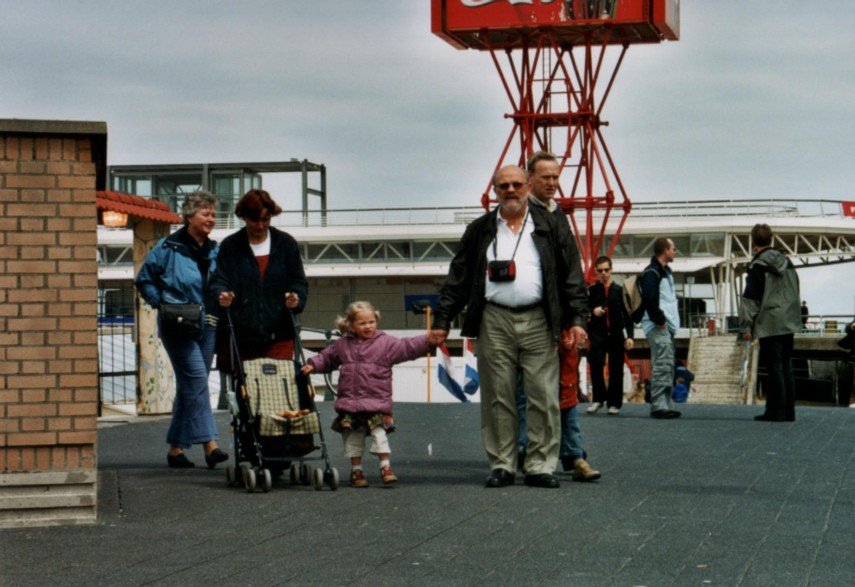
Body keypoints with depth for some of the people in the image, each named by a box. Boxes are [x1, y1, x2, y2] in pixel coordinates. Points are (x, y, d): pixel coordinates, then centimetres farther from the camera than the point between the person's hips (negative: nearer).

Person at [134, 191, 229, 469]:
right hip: (177, 325, -6)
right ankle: (209, 444, -20)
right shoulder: (168, 247, -4)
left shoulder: (214, 251, 12)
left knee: (189, 386, 8)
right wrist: (163, 304, -8)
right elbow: (144, 281, 3)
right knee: (196, 378, -17)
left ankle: (176, 448, 15)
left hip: (206, 324, 6)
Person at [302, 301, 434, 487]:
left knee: (379, 434, -7)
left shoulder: (386, 343, -2)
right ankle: (356, 471, 18)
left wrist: (428, 341, -23)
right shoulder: (342, 345, 7)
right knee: (353, 438, 8)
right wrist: (312, 365, 5)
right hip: (350, 401, 3)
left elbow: (407, 347, -10)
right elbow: (326, 357, 20)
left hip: (377, 402, -3)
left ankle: (385, 467, 3)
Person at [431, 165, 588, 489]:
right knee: (498, 398, 1)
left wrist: (576, 319, -2)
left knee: (544, 398, -3)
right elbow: (457, 278, 13)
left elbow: (572, 276, 7)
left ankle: (540, 466, 3)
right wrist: (442, 322, 7)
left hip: (539, 323, -1)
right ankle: (501, 465, 8)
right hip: (494, 323, 1)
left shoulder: (551, 227, 10)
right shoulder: (479, 231, 13)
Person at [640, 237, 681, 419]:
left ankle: (664, 405, 14)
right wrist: (660, 320, -17)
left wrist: (671, 323, 15)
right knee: (662, 365, -14)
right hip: (658, 328, -10)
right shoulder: (651, 273, -12)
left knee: (668, 366, 11)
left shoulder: (665, 271, 21)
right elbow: (649, 300, -23)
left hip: (668, 327, 10)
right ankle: (658, 406, -14)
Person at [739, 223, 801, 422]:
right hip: (789, 323, 6)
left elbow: (751, 298, -10)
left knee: (774, 367, -5)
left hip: (770, 324, -6)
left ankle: (776, 411, -5)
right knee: (786, 366, 10)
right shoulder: (786, 262, 12)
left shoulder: (758, 266, -8)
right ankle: (788, 411, 11)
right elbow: (795, 292, 19)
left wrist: (746, 326, -7)